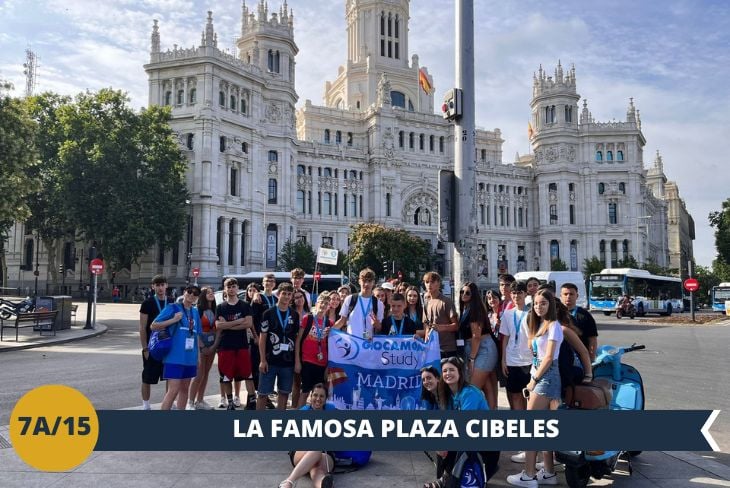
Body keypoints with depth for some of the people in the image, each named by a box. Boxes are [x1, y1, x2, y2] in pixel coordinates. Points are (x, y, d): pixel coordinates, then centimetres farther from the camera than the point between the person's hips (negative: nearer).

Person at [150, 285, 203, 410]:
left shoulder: (195, 312, 12)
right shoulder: (172, 308, -5)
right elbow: (153, 326, -7)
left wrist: (199, 354, 17)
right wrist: (174, 320, -17)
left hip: (190, 358, 6)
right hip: (174, 357, -6)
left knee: (184, 389, 14)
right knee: (173, 390, -12)